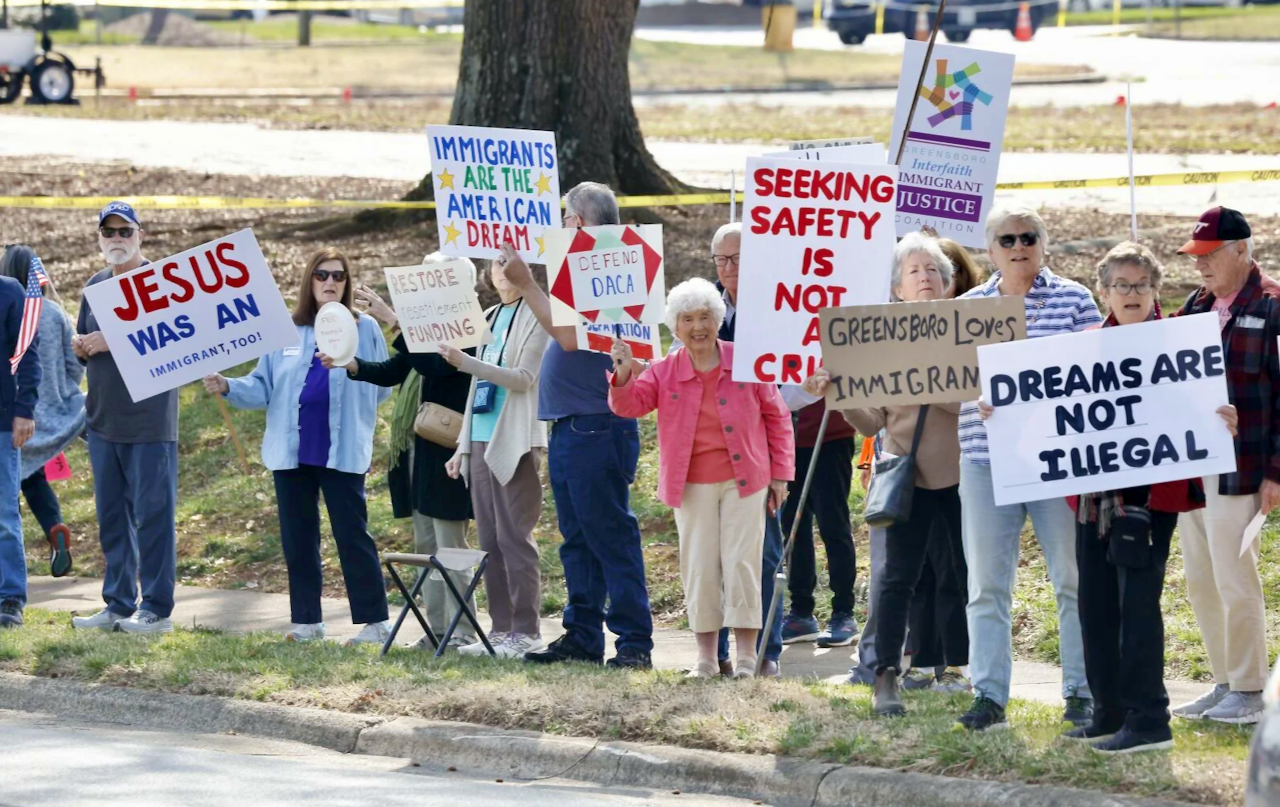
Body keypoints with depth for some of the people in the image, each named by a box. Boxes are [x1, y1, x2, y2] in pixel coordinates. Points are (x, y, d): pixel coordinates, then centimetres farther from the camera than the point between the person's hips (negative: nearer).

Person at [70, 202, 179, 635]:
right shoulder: (96, 285, 16)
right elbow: (84, 342, 24)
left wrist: (111, 342, -20)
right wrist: (80, 347, 0)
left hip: (148, 419, -7)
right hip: (103, 420, 7)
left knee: (152, 514, -5)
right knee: (111, 518, 11)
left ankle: (157, 609, -1)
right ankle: (119, 604, 18)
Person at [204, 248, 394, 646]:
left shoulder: (364, 329, 2)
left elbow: (382, 387, 0)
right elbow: (263, 388, 6)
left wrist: (351, 369, -13)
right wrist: (228, 387, -10)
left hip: (342, 449, -4)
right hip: (292, 449, 4)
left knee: (352, 535, -5)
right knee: (297, 538, 8)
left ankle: (375, 621, -1)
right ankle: (307, 622, 16)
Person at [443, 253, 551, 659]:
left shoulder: (536, 316, -4)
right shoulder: (489, 318, 18)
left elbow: (525, 377, -15)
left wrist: (466, 363, -23)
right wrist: (463, 445, 17)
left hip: (515, 442, -7)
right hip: (481, 440, 7)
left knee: (514, 536, -9)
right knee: (490, 539, 6)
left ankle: (527, 631, -7)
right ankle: (501, 629, 9)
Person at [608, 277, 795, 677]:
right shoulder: (664, 372, 3)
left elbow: (777, 417, 5)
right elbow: (630, 404, -9)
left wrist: (780, 474, 3)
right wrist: (623, 375, -31)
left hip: (744, 479, -2)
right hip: (692, 485, 2)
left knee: (741, 562, -4)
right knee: (699, 566, 2)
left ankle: (747, 655, -1)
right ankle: (706, 655, 8)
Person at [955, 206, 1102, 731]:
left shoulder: (1074, 300, 4)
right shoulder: (967, 307, 10)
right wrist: (978, 396, -14)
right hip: (986, 460, 2)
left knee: (1075, 579, 1)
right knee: (987, 584, 1)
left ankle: (1081, 693, 9)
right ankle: (989, 695, 4)